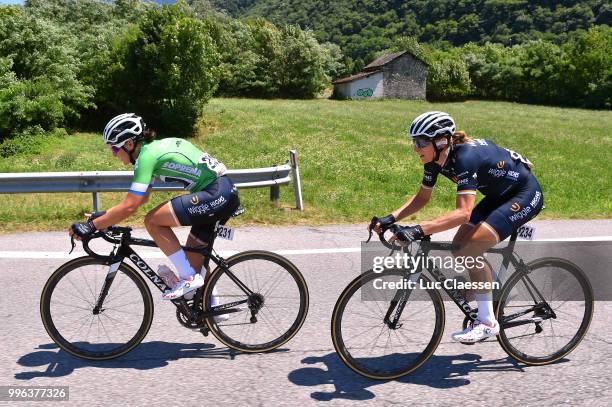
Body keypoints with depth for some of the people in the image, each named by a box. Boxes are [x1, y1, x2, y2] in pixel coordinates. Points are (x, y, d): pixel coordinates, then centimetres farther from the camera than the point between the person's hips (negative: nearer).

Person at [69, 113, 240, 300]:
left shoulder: (147, 155, -13)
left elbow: (129, 206, -18)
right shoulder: (154, 147, 16)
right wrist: (104, 215, 18)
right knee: (193, 256, 16)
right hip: (227, 193, 10)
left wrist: (91, 226, -11)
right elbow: (141, 198, 22)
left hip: (216, 195, -10)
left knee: (152, 221, -10)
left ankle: (189, 279, -3)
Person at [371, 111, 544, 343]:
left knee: (470, 248, -22)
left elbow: (463, 213, -42)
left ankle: (487, 322, -8)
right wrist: (391, 218, -11)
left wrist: (418, 231, -49)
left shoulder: (465, 157, -34)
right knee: (459, 246, -2)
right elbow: (422, 198, 2)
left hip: (526, 195, -9)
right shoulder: (435, 159, -9)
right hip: (499, 195, 9)